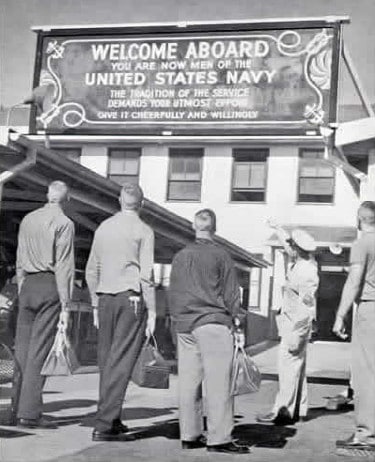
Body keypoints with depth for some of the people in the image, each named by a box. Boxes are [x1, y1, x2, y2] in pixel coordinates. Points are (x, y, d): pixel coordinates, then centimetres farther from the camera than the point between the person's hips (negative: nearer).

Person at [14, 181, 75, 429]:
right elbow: (64, 266, -10)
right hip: (50, 287, -5)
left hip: (28, 285, 6)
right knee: (40, 350, -5)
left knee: (22, 349, 8)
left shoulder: (27, 220, 14)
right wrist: (65, 305, -10)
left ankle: (18, 409, 11)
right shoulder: (64, 224, -5)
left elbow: (20, 261, 16)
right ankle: (30, 413, -5)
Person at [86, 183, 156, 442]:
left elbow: (92, 270, 14)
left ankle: (112, 421, 16)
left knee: (107, 360, 11)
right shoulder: (143, 231, -3)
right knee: (121, 362, -6)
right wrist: (152, 311, -6)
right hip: (132, 298, -5)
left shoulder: (103, 228, 12)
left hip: (106, 298, 5)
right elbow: (146, 274, -10)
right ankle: (105, 425, -9)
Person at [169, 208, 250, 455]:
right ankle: (219, 438, -6)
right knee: (218, 382, -5)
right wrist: (237, 323, 2)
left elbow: (172, 294, 16)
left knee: (188, 382, 8)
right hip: (213, 323, -6)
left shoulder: (180, 257, 13)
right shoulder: (220, 255, -2)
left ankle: (189, 436, 12)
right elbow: (231, 294, -3)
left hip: (184, 324, 6)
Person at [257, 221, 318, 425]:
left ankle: (284, 411, -6)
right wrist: (276, 228, 38)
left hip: (297, 324, -10)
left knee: (289, 366, -8)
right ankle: (300, 410, 21)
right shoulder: (304, 262, 5)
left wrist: (295, 335, -23)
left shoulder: (306, 274, -22)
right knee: (297, 367, 14)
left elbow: (306, 307, -24)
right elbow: (287, 242, 26)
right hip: (292, 322, 10)